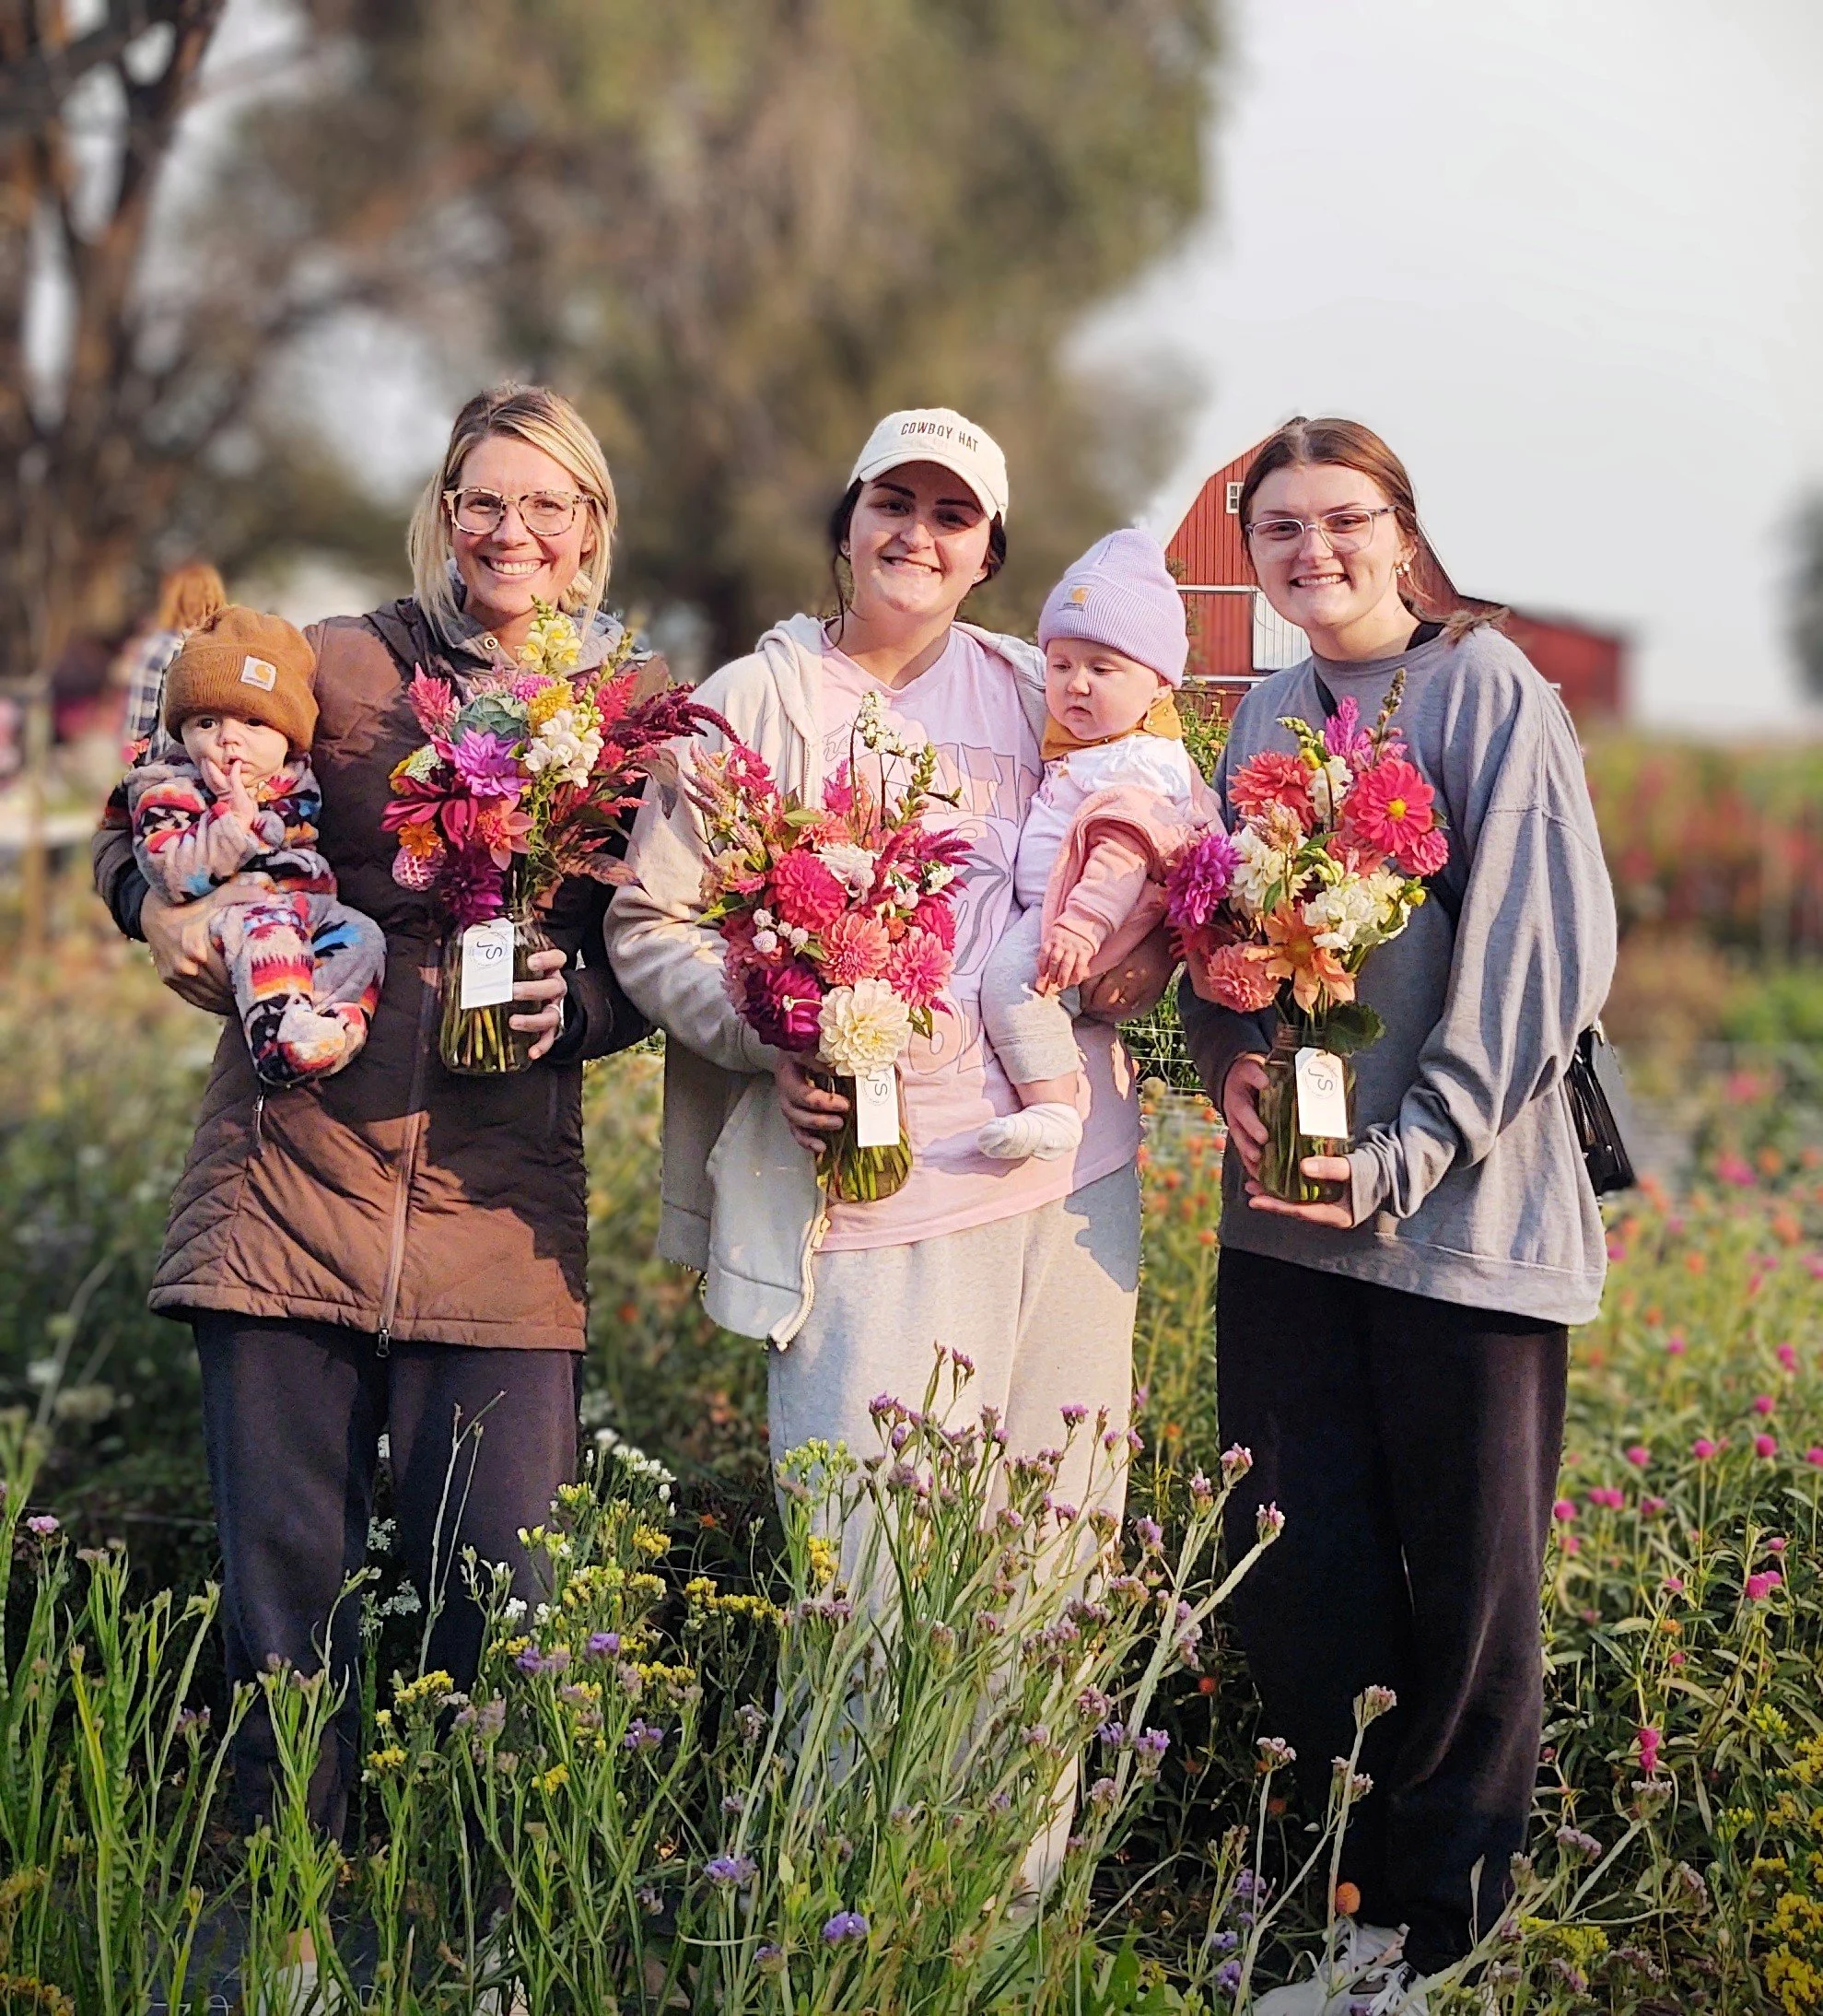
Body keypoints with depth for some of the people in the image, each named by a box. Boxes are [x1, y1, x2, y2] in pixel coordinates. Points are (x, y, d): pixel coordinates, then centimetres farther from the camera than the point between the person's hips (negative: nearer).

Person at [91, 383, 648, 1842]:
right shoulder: (339, 666, 6)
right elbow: (147, 821, 11)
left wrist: (572, 1002, -10)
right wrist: (160, 903, -11)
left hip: (500, 1205, 1)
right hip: (293, 1168, 0)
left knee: (500, 1591, -2)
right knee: (282, 1573, 2)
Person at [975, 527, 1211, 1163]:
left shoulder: (1142, 766, -17)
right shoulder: (1079, 745, 15)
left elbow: (1124, 859, -27)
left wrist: (1080, 925, -35)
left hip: (1086, 919, -11)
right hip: (1043, 911, 11)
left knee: (1013, 973, -27)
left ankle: (1052, 1108, -28)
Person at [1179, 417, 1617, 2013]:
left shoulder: (1486, 688, -6)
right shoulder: (1264, 714, 12)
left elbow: (1547, 949, -12)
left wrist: (1409, 1153, -16)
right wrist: (1228, 1059, -5)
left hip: (1461, 1217, -5)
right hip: (1282, 1208, 5)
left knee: (1467, 1587, 3)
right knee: (1299, 1581, 7)